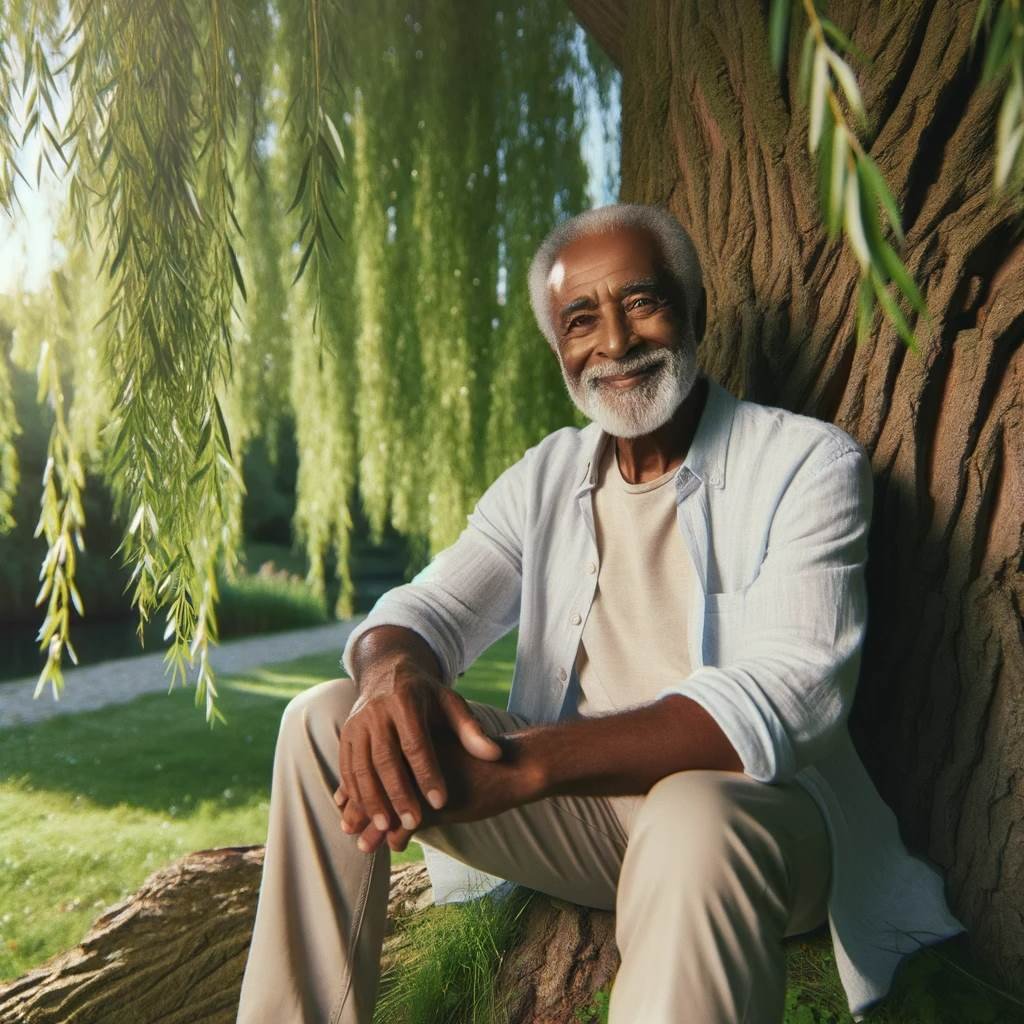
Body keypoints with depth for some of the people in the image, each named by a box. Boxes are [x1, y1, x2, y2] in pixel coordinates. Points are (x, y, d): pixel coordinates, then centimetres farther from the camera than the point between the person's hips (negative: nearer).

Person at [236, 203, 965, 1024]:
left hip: (752, 803, -5)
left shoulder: (809, 464, -8)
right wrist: (393, 671, -26)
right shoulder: (545, 475, 9)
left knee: (695, 821, -41)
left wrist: (522, 762, -34)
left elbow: (787, 693, -22)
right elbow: (431, 604, 1)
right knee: (327, 719, -8)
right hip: (574, 805, 6)